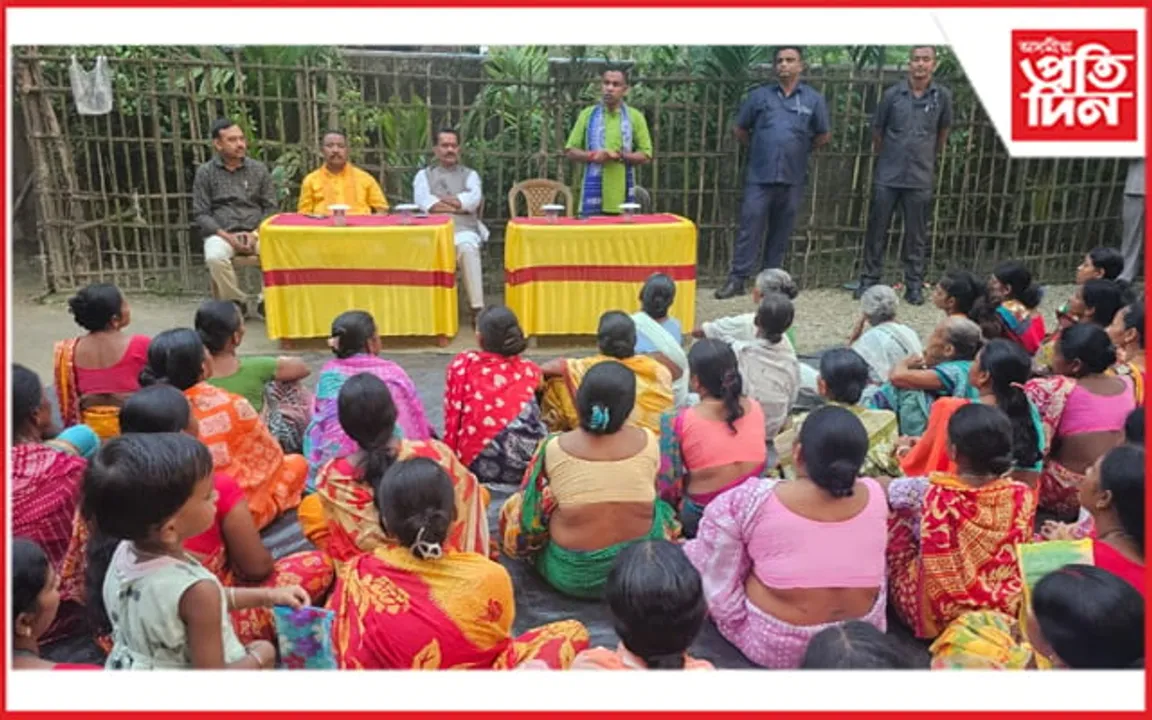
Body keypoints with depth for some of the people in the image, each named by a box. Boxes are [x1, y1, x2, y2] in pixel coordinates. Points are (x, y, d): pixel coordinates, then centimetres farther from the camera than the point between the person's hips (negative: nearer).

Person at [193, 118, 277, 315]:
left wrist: (256, 233, -8)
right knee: (215, 257, -35)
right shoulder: (205, 172, 6)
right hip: (221, 233, -1)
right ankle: (236, 302, -13)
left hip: (256, 232, 1)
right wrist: (227, 236, -12)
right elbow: (200, 214, 3)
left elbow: (270, 208, 10)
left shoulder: (259, 169, 11)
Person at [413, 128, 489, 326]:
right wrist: (460, 204, 0)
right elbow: (423, 202, 0)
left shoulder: (470, 174, 21)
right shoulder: (424, 175, 20)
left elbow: (474, 200, 0)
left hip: (464, 230, 0)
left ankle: (477, 308, -40)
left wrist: (440, 199, 1)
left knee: (467, 248, -37)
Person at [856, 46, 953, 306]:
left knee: (916, 235, 5)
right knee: (876, 230, 5)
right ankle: (869, 280, 16)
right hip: (887, 176, 0)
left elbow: (944, 130, 14)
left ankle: (914, 285, 14)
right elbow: (877, 129, 9)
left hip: (920, 178, 0)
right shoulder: (892, 94, -2)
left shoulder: (942, 96, 0)